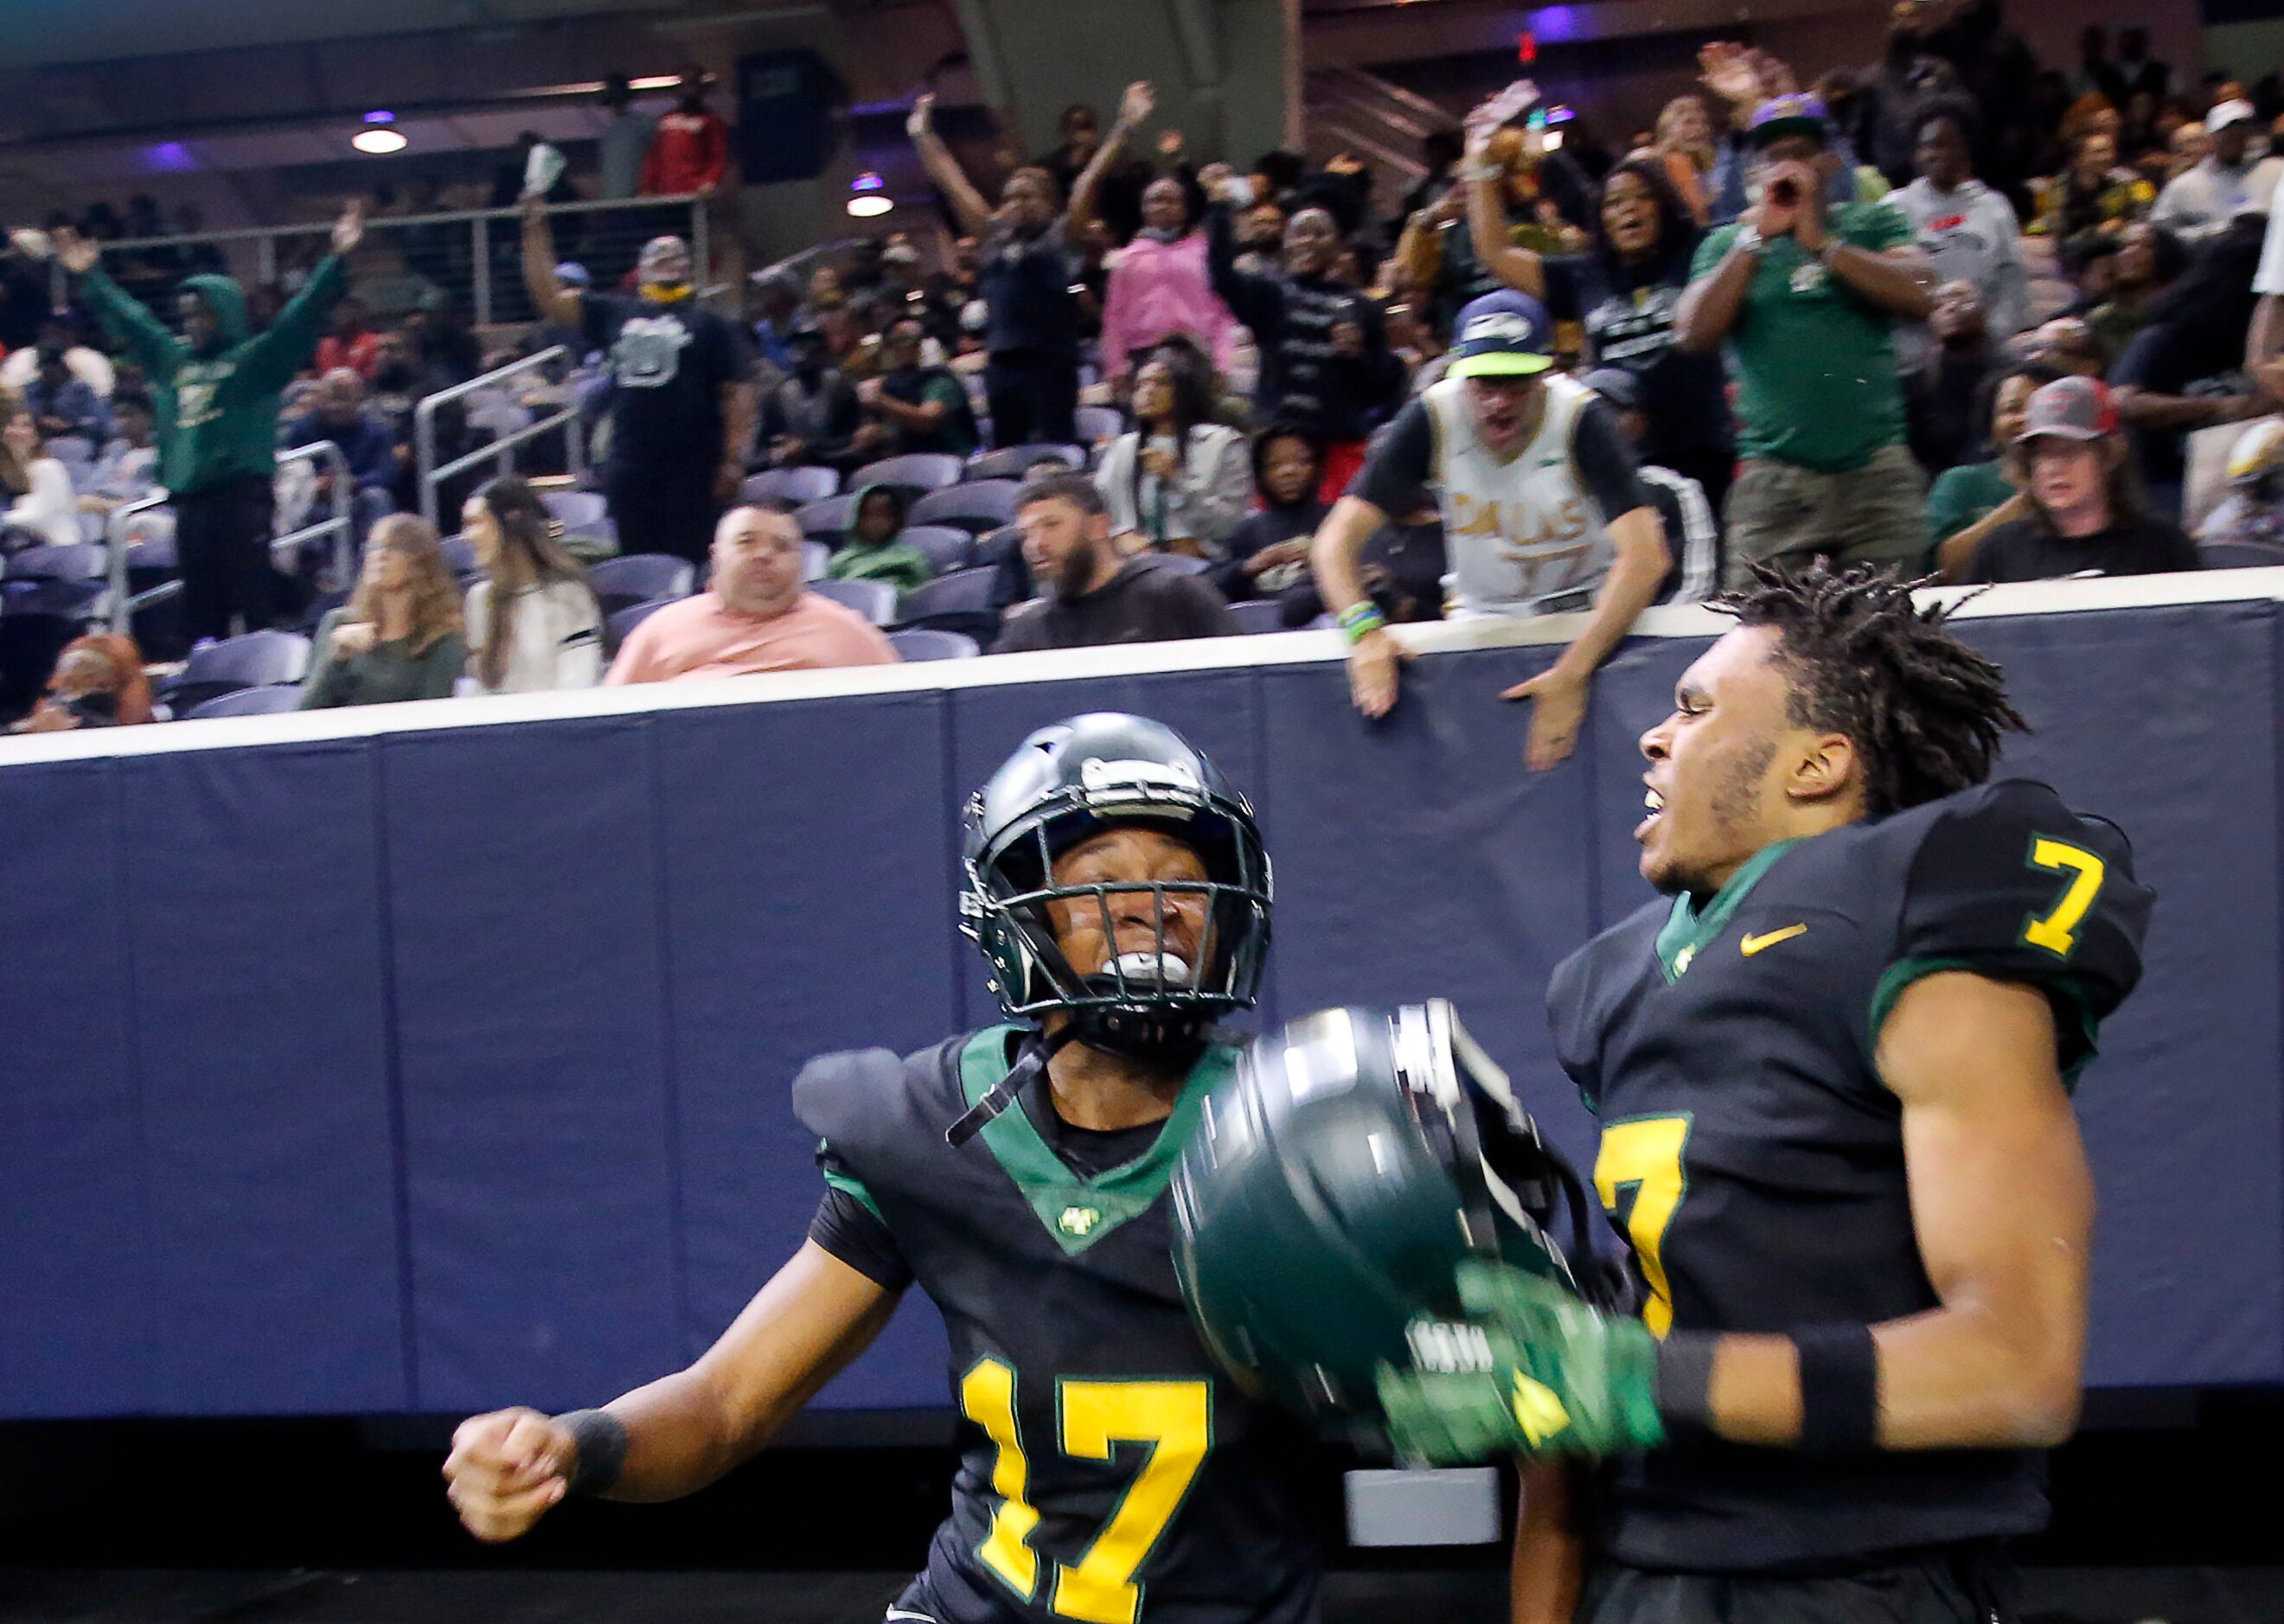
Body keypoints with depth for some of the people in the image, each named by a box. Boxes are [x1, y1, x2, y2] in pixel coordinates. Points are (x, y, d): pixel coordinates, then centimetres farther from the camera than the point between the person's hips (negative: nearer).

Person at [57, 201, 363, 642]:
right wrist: (90, 277, 36)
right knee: (201, 607, 8)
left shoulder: (257, 358, 0)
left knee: (254, 603, -9)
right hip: (190, 499, 6)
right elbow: (126, 318, 30)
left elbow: (302, 313, -9)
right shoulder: (171, 357, 18)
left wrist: (338, 259, -19)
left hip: (243, 493, -6)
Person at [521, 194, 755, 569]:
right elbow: (548, 296, 11)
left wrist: (734, 459, -9)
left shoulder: (710, 323, 6)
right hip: (629, 466, 3)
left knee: (689, 563, -4)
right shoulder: (615, 313, 14)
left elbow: (738, 394, 0)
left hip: (693, 467, -3)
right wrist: (535, 228, 5)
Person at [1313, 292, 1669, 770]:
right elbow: (1337, 539, -19)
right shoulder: (1433, 420, -17)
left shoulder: (1582, 418, -22)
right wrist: (1365, 629, -38)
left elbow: (1645, 557, -32)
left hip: (1589, 611, -1)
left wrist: (1572, 673, -42)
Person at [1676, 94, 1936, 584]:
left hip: (1877, 471, 0)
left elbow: (1918, 298, -5)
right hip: (1773, 482, 0)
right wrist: (1757, 238, -5)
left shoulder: (1872, 224, 14)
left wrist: (1821, 241, -6)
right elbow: (1697, 333, -2)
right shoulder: (1728, 244, 15)